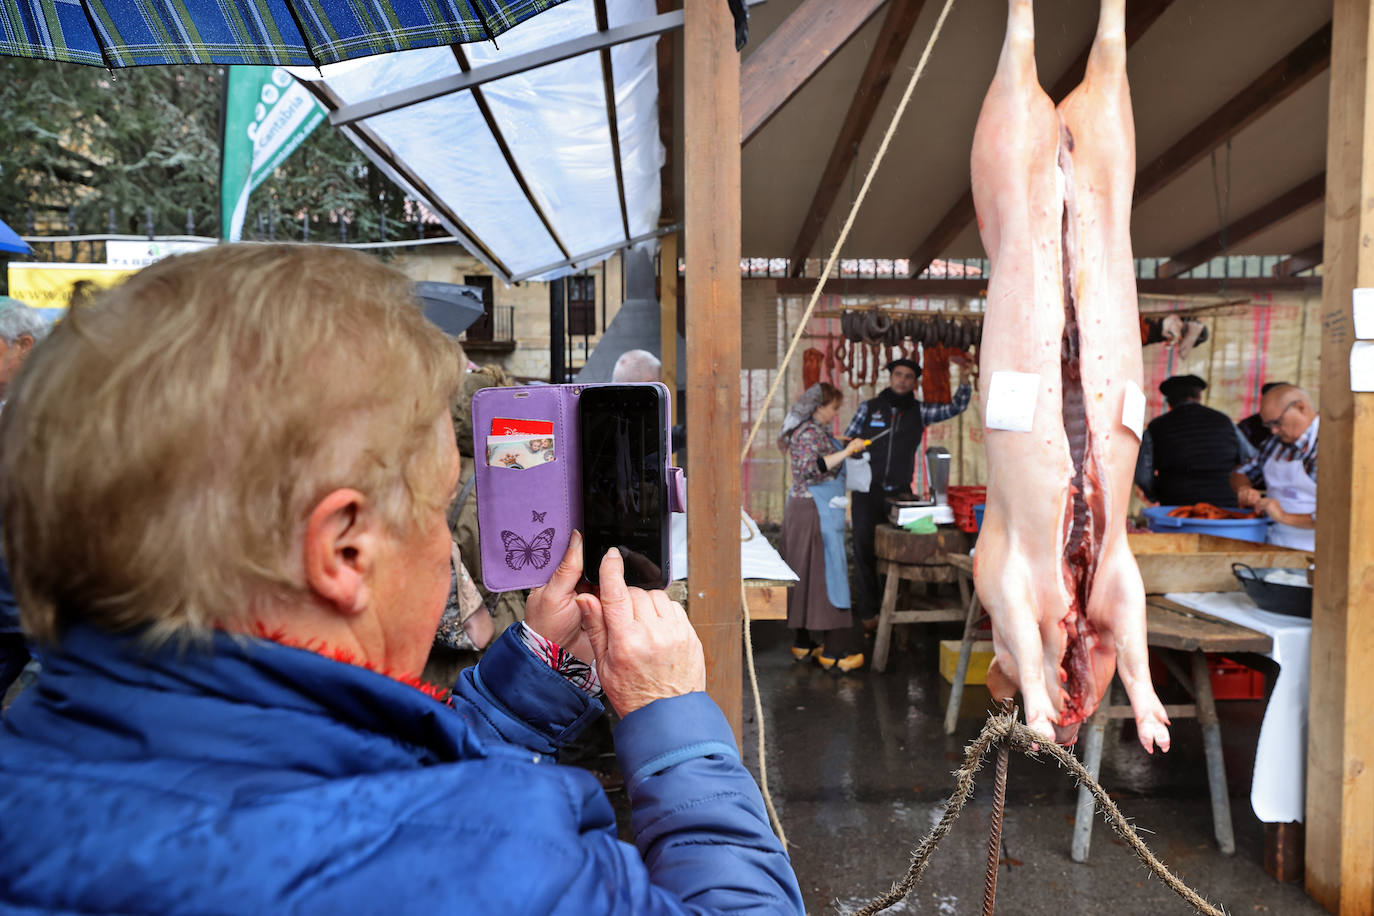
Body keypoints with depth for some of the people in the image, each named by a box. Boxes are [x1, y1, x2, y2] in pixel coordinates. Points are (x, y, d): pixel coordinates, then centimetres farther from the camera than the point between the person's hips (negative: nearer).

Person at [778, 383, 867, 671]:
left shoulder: (812, 430, 16)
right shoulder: (810, 433, -15)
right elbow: (811, 468, -29)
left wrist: (842, 448, 25)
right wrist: (845, 452, -28)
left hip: (802, 507, 11)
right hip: (814, 510, -11)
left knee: (807, 575, 13)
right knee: (824, 572, -7)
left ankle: (803, 642, 20)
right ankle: (834, 650, -3)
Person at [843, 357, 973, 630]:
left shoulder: (919, 412, 7)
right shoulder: (868, 407, 6)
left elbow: (957, 407, 3)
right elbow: (845, 442, 11)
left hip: (899, 493, 1)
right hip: (867, 492, -1)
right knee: (865, 549, -1)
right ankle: (868, 611, 8)